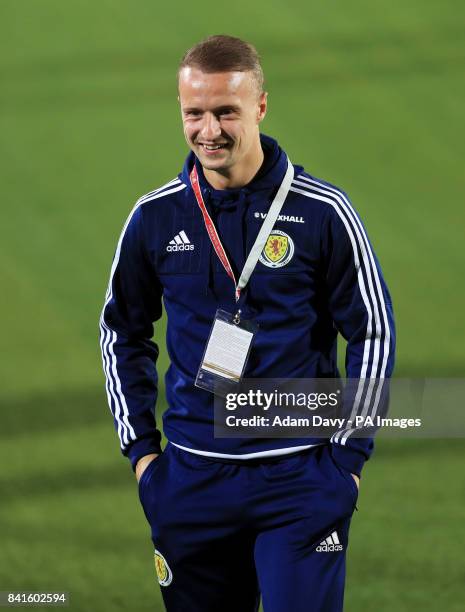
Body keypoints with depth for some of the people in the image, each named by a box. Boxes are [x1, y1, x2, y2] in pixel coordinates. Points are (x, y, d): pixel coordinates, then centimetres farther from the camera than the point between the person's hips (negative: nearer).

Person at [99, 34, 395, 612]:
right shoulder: (155, 217, 3)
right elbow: (122, 331, 16)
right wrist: (140, 448, 10)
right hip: (192, 478, 3)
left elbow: (373, 332, 2)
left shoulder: (322, 212, -5)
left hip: (301, 476, -3)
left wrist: (348, 453, -3)